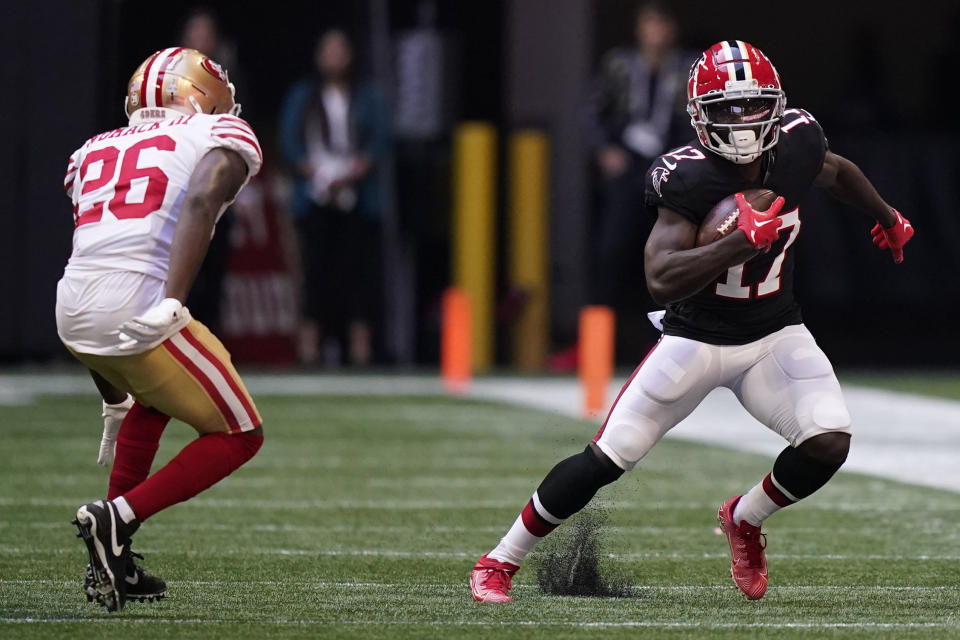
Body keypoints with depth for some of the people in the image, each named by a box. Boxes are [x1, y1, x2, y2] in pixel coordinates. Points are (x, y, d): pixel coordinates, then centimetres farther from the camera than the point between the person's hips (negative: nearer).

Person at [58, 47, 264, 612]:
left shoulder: (97, 150, 26)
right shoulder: (221, 139, 9)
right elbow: (200, 202, -15)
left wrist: (111, 394, 34)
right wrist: (172, 301, -24)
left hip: (72, 312, 7)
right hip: (138, 316, -7)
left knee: (153, 401, 35)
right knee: (239, 435, 11)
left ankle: (113, 561, 29)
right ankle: (118, 518, -3)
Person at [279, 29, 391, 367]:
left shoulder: (368, 96, 13)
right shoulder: (301, 96, 14)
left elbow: (380, 139, 3)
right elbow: (289, 141, 5)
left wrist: (352, 173, -12)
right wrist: (316, 174, -11)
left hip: (357, 196, 0)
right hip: (315, 197, 0)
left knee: (360, 271, -7)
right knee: (315, 268, -8)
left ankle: (360, 346, -8)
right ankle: (310, 345, -10)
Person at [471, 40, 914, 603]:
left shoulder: (796, 144, -12)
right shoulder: (687, 177, -26)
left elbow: (836, 172, 14)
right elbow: (661, 279, -35)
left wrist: (887, 216, 32)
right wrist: (742, 241, -43)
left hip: (776, 333, 4)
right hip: (696, 338, -4)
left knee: (829, 444, -18)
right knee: (606, 460, -6)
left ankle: (745, 520, 13)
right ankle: (500, 561, 11)